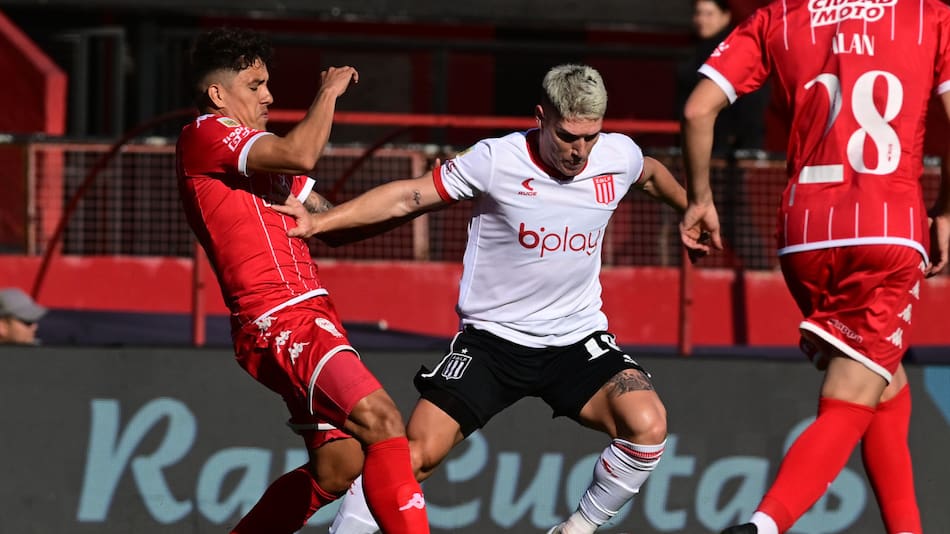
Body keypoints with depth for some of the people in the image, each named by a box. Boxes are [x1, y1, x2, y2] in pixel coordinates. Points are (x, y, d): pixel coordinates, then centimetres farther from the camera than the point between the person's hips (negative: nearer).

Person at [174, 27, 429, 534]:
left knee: (337, 466, 10)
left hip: (312, 315, 10)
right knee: (380, 420, -25)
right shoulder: (204, 136, -5)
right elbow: (300, 155, -20)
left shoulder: (260, 156, 24)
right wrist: (328, 92, -3)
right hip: (277, 324, -10)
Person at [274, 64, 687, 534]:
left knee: (647, 425, -23)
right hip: (493, 337, -2)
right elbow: (409, 197, -8)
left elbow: (652, 174, 20)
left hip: (579, 338, 2)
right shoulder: (496, 160, -15)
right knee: (417, 452, -16)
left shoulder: (619, 156, -5)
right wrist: (317, 222, -13)